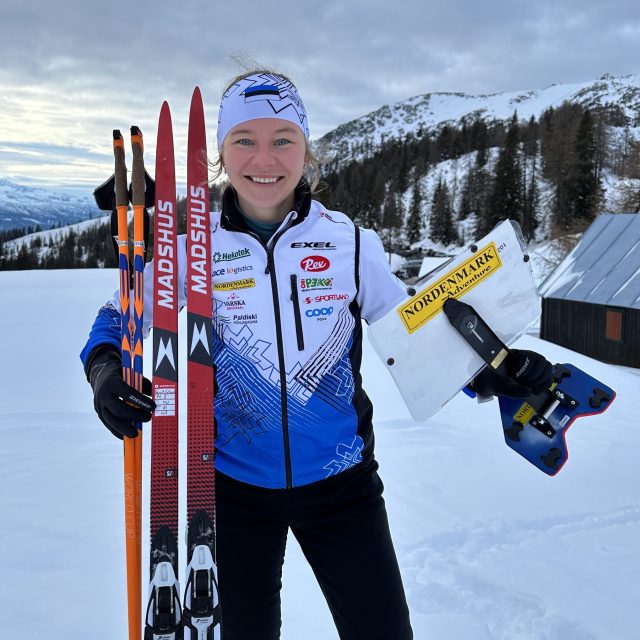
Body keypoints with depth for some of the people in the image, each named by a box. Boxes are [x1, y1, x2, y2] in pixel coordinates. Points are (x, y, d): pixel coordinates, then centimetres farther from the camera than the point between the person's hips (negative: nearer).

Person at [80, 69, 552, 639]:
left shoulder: (350, 243, -6)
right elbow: (121, 317, 6)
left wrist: (488, 370, -14)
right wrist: (105, 369, -16)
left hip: (340, 481, 0)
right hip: (233, 485, 1)